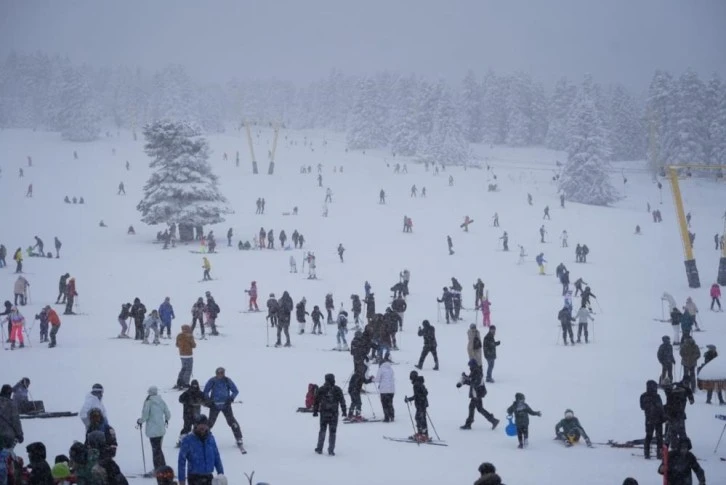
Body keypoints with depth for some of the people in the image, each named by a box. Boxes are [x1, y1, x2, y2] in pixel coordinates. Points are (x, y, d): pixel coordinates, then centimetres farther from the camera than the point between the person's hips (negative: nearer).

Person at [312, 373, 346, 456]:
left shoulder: (321, 389, -1)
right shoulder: (338, 390, -1)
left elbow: (316, 401, 1)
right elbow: (342, 401, 1)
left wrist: (315, 411, 7)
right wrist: (344, 411, 10)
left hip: (324, 413, 1)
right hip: (334, 413, -1)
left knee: (322, 430, 14)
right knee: (333, 432, 5)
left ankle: (319, 449, 15)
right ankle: (331, 450, 2)